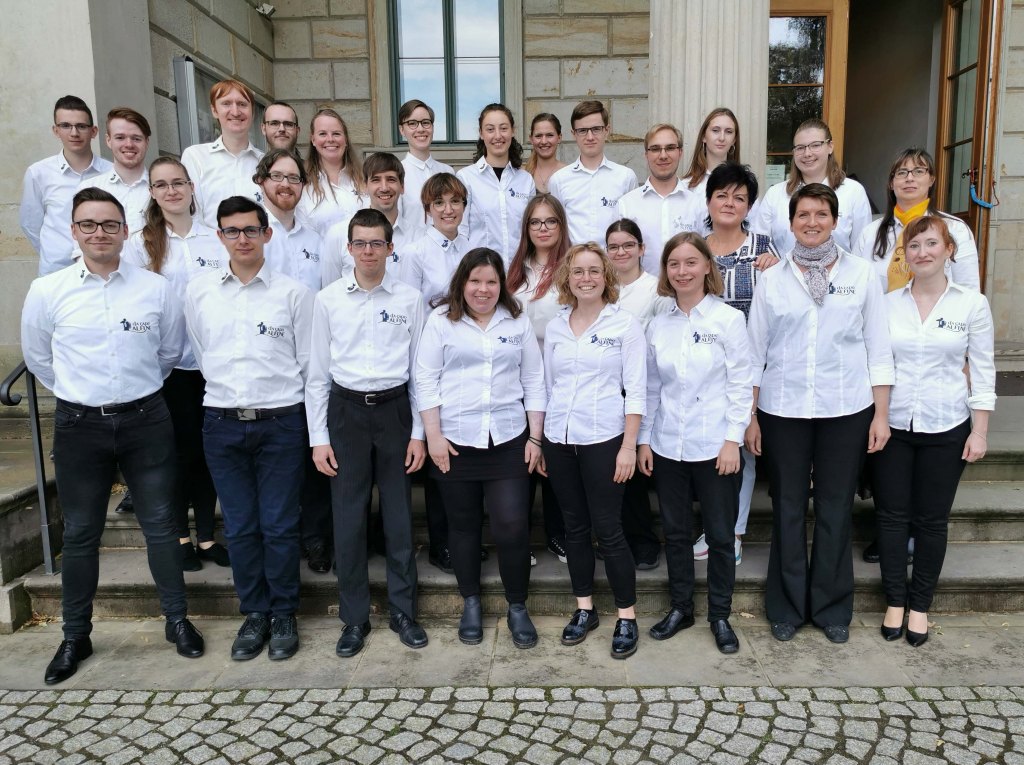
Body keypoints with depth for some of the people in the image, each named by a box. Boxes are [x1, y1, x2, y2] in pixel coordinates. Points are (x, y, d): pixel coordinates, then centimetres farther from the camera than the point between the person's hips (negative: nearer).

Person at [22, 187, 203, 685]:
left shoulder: (155, 288, -3)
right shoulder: (47, 291, -3)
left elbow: (171, 351, 10)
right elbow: (37, 358, 10)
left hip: (146, 420, 0)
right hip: (80, 425, 0)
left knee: (160, 525, 8)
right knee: (80, 534, 11)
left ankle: (177, 620, 25)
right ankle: (75, 636, 28)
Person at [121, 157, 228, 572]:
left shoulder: (216, 239, 6)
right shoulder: (139, 243, 1)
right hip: (168, 365, -1)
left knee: (208, 451, 8)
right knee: (179, 451, 6)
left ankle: (207, 535, 22)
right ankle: (180, 536, 23)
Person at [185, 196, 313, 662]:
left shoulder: (294, 293, -2)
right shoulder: (198, 292, 5)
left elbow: (309, 363, 2)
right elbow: (200, 356, 14)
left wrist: (278, 400, 4)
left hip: (281, 422, -2)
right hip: (223, 424, 3)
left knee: (279, 526, 5)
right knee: (239, 527, 10)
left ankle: (283, 615, 22)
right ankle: (254, 614, 26)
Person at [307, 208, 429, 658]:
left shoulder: (410, 300, 0)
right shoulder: (328, 300, 1)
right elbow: (317, 373, 3)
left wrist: (419, 433, -1)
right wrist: (318, 438, 0)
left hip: (395, 409, 0)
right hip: (347, 410, 0)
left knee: (399, 516, 8)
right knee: (348, 518, 6)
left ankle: (403, 612, 24)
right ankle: (354, 618, 21)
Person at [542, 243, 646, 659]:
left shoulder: (625, 323, -3)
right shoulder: (554, 327, 8)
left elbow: (635, 390, -5)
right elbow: (547, 385, 12)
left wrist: (629, 447, -11)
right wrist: (538, 441, 10)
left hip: (603, 439, -4)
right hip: (558, 439, 4)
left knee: (608, 529, -1)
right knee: (575, 527, 12)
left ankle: (627, 618, 15)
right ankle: (584, 609, 27)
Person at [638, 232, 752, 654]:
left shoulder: (729, 319, -5)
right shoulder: (658, 325, 6)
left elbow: (741, 385, -6)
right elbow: (651, 388, 9)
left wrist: (733, 439, -11)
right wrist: (644, 439, 6)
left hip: (714, 447, -3)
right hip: (667, 447, 4)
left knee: (720, 535, 7)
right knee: (675, 532, 13)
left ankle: (720, 615, 24)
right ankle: (680, 607, 29)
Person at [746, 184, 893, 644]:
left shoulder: (861, 275, 3)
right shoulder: (772, 279, 3)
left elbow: (878, 348, 4)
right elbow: (755, 352, 4)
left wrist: (881, 413, 0)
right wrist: (750, 416, 2)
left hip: (845, 411, 0)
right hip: (783, 411, 0)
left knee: (836, 508, 9)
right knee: (788, 509, 9)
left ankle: (832, 608, 26)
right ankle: (786, 607, 24)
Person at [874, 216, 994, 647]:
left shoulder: (972, 304, -2)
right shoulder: (887, 304, 1)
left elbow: (983, 371, 1)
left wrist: (980, 431, -3)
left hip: (945, 428, -1)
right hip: (892, 424, 1)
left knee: (931, 519, 8)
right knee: (892, 514, 6)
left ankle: (920, 605, 24)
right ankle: (895, 600, 22)